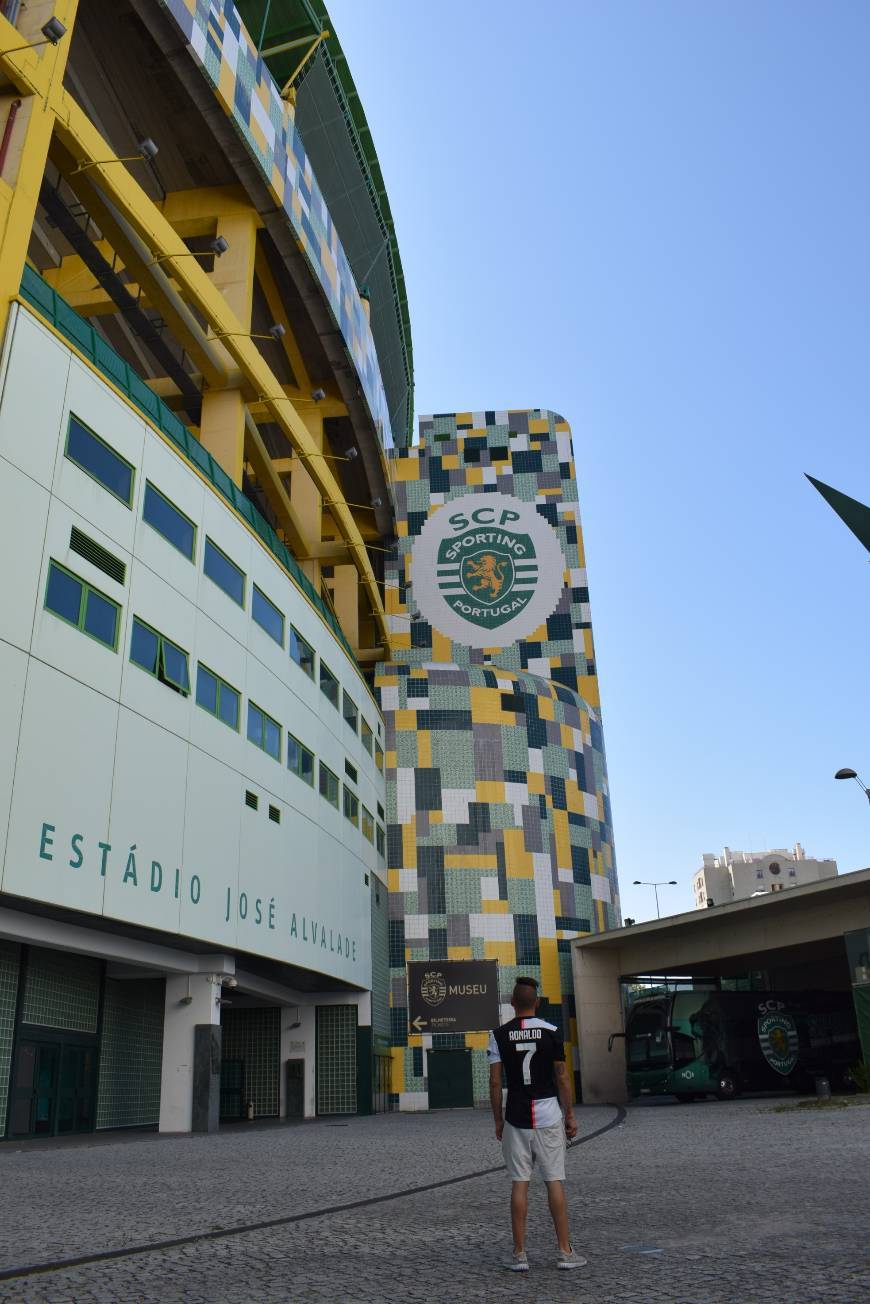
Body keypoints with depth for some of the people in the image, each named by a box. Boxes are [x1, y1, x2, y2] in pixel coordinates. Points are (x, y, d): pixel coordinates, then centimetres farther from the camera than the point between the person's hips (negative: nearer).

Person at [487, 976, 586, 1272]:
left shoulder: (499, 1035, -3)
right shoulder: (551, 1032, -4)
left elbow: (495, 1082, -2)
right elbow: (562, 1077, -2)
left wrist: (498, 1121, 7)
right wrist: (570, 1116, 8)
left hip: (516, 1119, 1)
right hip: (548, 1116, 0)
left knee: (519, 1183, 5)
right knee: (554, 1182, 6)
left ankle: (519, 1254, 8)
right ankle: (565, 1251, 10)